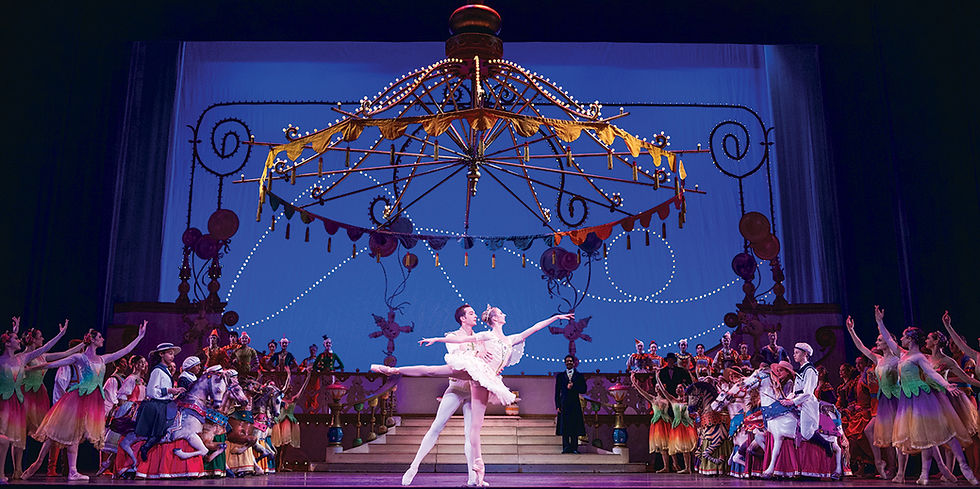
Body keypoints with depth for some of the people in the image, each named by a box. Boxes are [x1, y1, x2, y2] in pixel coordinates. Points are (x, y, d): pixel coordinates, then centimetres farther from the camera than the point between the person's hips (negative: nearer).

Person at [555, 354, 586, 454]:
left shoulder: (579, 376, 10)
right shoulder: (560, 376, 11)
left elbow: (583, 390, 3)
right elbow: (557, 392, 7)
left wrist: (573, 387, -11)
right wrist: (557, 406, -2)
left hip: (575, 404, 0)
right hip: (564, 404, 0)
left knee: (575, 427, -1)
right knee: (564, 427, -5)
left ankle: (574, 448, 4)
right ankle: (566, 447, -4)